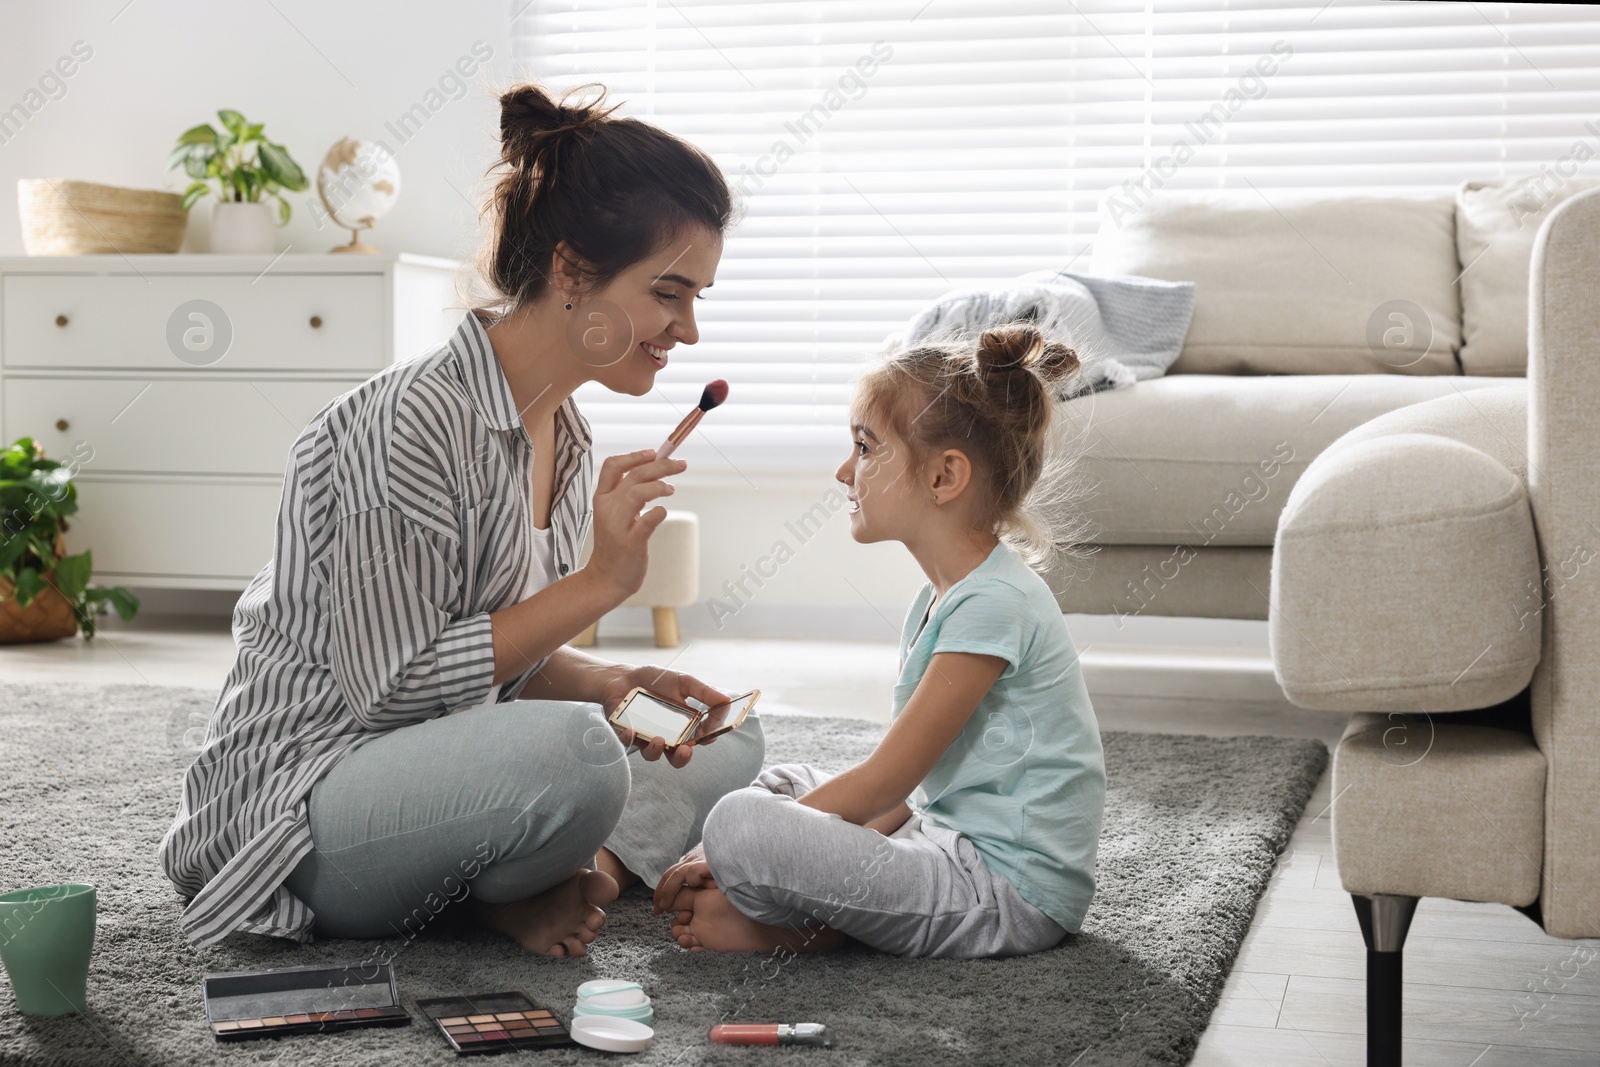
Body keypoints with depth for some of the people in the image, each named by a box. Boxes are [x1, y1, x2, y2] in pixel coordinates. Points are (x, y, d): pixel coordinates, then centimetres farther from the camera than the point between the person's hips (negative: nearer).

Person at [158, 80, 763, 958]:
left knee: (726, 736, 11)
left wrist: (612, 685, -8)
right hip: (298, 803, -9)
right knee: (570, 752, -36)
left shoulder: (563, 434, 7)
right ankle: (501, 888, -6)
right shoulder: (417, 421, -22)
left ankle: (591, 867, -11)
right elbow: (393, 685, -23)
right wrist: (599, 583, -22)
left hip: (436, 773, 9)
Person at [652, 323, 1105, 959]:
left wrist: (734, 851, -12)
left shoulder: (993, 603, -18)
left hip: (1010, 892, -11)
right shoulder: (939, 597, 13)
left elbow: (883, 784, -18)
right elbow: (905, 786, 12)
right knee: (785, 783, 23)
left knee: (740, 822, -24)